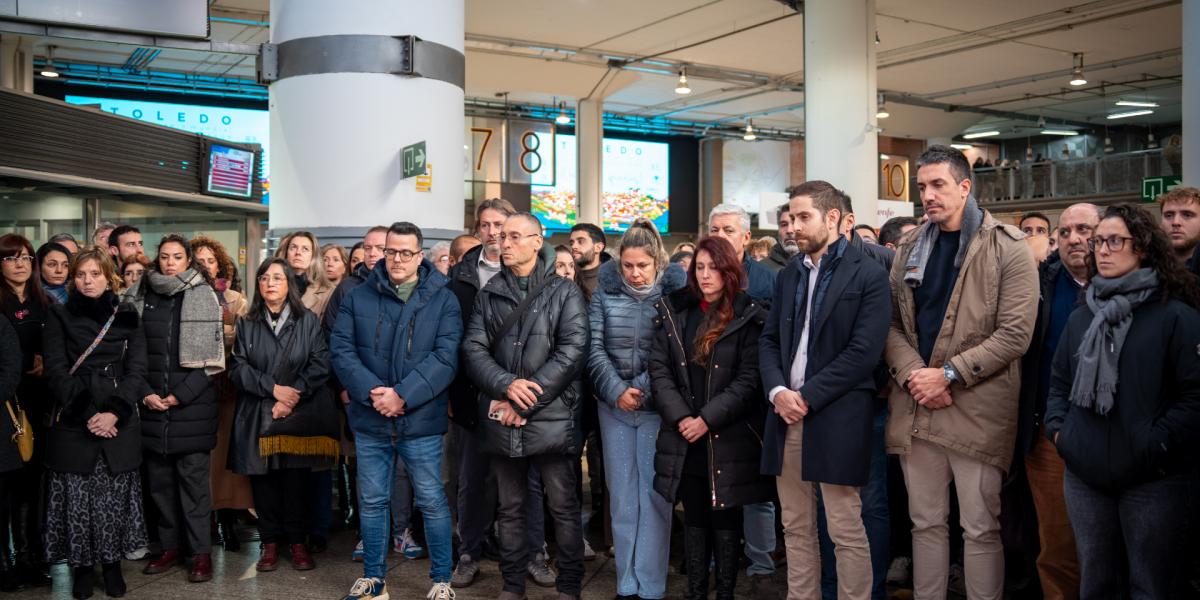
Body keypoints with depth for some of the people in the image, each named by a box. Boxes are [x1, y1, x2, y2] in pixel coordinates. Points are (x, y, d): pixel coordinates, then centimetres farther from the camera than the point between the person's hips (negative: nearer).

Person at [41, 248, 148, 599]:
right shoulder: (59, 316, 5)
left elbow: (136, 370, 2)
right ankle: (82, 567, 14)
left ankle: (112, 564, 16)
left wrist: (114, 413, -12)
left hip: (119, 424, 1)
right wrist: (86, 415, -12)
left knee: (115, 497, 2)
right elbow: (56, 372, -2)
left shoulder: (127, 317, 7)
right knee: (76, 499, 0)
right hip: (72, 425, -1)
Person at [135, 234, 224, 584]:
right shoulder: (144, 297, 10)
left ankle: (201, 552, 4)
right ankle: (170, 548, 18)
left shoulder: (204, 296, 1)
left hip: (192, 406, -3)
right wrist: (146, 393, -4)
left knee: (193, 478, -2)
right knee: (159, 479, 7)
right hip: (152, 405, 3)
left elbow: (211, 355, -3)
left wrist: (181, 395, -9)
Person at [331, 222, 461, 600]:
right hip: (369, 419, 3)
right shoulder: (358, 298, 7)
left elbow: (446, 356, -10)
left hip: (421, 420, -2)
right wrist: (371, 392, -17)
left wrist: (403, 395, -19)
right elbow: (341, 350, -1)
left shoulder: (442, 300, -1)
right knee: (372, 501, 12)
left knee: (431, 500, 5)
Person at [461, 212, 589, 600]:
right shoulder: (489, 294, 11)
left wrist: (524, 402, -14)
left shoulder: (564, 293, 0)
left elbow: (571, 352, -10)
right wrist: (505, 385, -18)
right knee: (509, 507, 13)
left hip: (551, 418, -3)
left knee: (563, 507, 3)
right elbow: (473, 349, 2)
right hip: (502, 420, 3)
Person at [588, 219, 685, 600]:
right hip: (614, 407, 3)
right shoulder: (605, 291, 4)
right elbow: (594, 348, 1)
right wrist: (616, 391, -9)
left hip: (657, 407, -3)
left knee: (654, 495, 0)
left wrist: (645, 389, -13)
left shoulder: (676, 291, -4)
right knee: (621, 495, 7)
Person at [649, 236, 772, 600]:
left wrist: (708, 419, -15)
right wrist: (680, 417, -10)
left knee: (726, 519, 5)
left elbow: (749, 380, -9)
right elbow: (659, 369, 2)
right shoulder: (675, 313, 7)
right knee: (693, 518, 10)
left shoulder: (748, 317, -4)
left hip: (729, 438, -3)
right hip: (685, 438, 3)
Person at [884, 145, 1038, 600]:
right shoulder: (910, 248, 11)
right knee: (925, 522, 14)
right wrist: (912, 375, -9)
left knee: (980, 528, 3)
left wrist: (948, 374, -15)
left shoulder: (1008, 249, -5)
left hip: (977, 407, -5)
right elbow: (892, 323, 9)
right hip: (915, 407, 5)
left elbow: (1015, 333, -11)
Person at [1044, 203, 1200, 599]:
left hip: (1153, 481, -5)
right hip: (1085, 475, 5)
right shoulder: (1082, 316, 13)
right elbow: (1059, 381, 19)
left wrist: (1154, 445, -17)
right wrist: (1058, 427, 4)